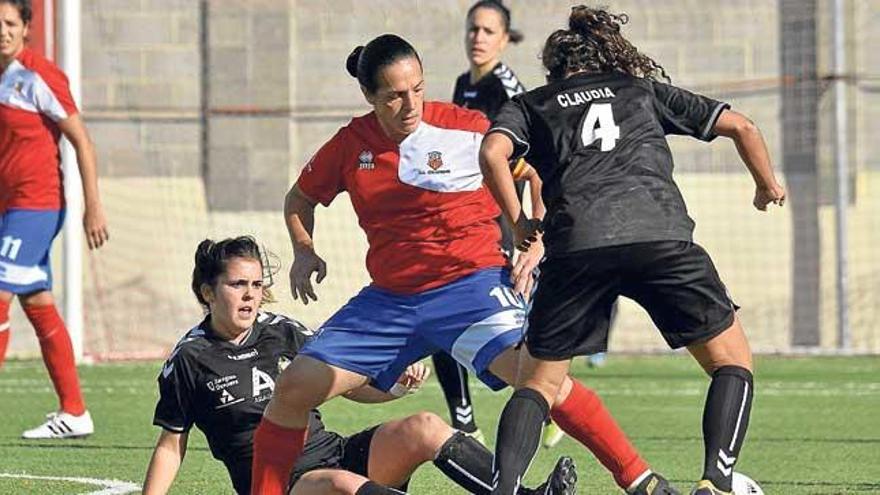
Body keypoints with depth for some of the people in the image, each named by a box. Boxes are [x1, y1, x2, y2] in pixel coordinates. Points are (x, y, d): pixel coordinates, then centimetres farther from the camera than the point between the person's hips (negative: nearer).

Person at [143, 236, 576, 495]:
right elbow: (171, 445, 7)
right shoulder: (189, 359, 0)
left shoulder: (283, 333, 11)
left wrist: (398, 385, -3)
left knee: (422, 428, -20)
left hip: (337, 456, 5)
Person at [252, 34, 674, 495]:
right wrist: (304, 252, 4)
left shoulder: (468, 129, -9)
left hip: (471, 285, -5)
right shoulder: (349, 145, 2)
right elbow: (300, 200, 22)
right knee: (293, 389, -4)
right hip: (388, 297, 5)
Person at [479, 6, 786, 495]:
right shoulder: (644, 89, 30)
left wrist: (519, 223, 14)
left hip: (575, 244, 0)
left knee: (538, 382, 12)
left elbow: (493, 153, 4)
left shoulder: (529, 105, 26)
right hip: (661, 234, 0)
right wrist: (768, 186, 44)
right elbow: (741, 126, 28)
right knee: (733, 360, 13)